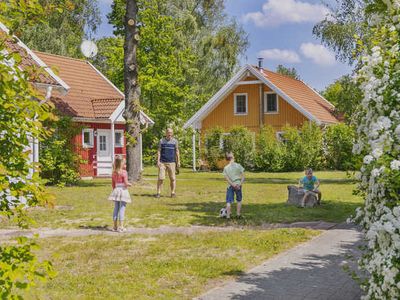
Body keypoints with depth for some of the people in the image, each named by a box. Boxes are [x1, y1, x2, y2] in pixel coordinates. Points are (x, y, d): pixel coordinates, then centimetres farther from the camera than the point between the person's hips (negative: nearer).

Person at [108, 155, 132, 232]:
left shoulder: (114, 172, 4)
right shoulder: (124, 172, -13)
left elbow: (113, 184, 11)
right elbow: (126, 183, -14)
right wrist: (129, 184, 7)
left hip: (116, 190, 5)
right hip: (123, 190, -5)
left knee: (116, 208, 12)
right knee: (122, 209, -2)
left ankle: (115, 226, 18)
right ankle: (121, 227, -1)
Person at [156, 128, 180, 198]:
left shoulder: (175, 141, 8)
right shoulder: (162, 141, 7)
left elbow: (177, 152, 10)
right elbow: (159, 151, 6)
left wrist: (178, 161, 5)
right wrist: (158, 161, -2)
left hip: (171, 162, 1)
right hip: (162, 162, 0)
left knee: (172, 178, 1)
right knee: (160, 178, -6)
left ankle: (173, 192, 10)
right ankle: (158, 193, 0)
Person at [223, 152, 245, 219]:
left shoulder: (226, 168, -2)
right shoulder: (238, 165, -2)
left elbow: (227, 178, -9)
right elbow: (243, 176, -5)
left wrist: (233, 184, -11)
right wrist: (240, 184, -8)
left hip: (230, 186, 0)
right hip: (238, 185, 0)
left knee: (229, 201, 4)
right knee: (239, 200, 17)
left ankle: (228, 215, -2)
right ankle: (238, 214, 20)